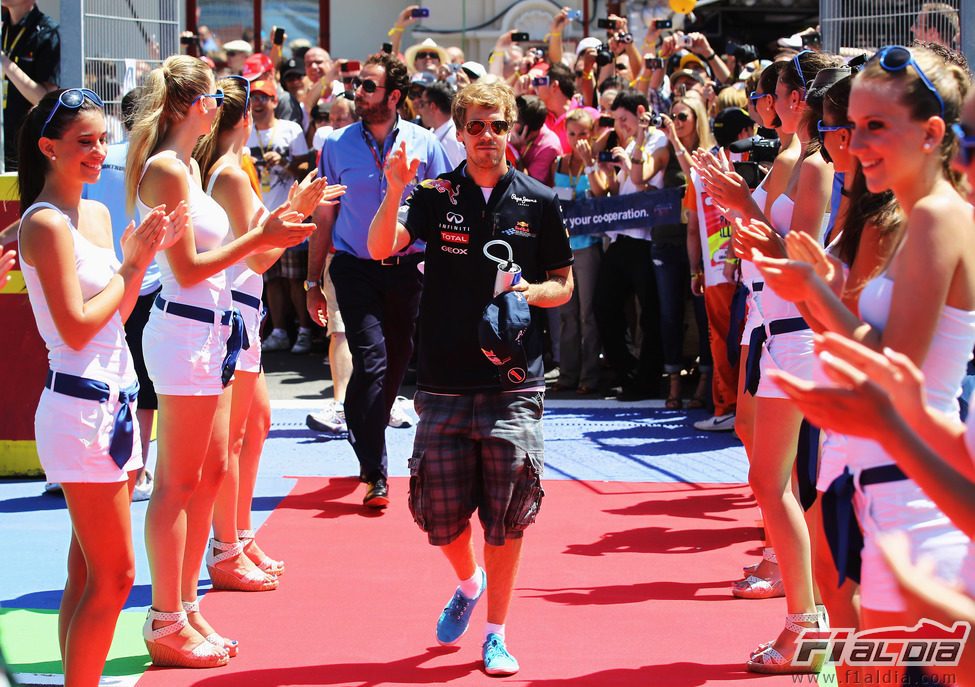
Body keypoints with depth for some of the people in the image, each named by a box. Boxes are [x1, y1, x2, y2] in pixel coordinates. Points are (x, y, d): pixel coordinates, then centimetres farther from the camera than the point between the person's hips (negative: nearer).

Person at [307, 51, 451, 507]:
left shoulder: (423, 144, 2)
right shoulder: (338, 144, 2)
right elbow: (324, 217, 7)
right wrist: (313, 282, 6)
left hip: (408, 268, 2)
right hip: (356, 267, -2)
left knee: (396, 362, 10)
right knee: (371, 360, -15)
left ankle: (366, 442, 34)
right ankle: (374, 473, -11)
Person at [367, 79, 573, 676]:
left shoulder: (541, 202, 4)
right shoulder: (434, 196, 2)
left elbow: (563, 285, 11)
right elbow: (381, 247, -12)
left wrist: (528, 293, -10)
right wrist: (394, 192, -29)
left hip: (513, 383, -1)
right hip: (444, 381, 1)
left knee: (506, 516, 0)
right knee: (440, 513, 5)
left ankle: (496, 634, 13)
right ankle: (469, 582, 37)